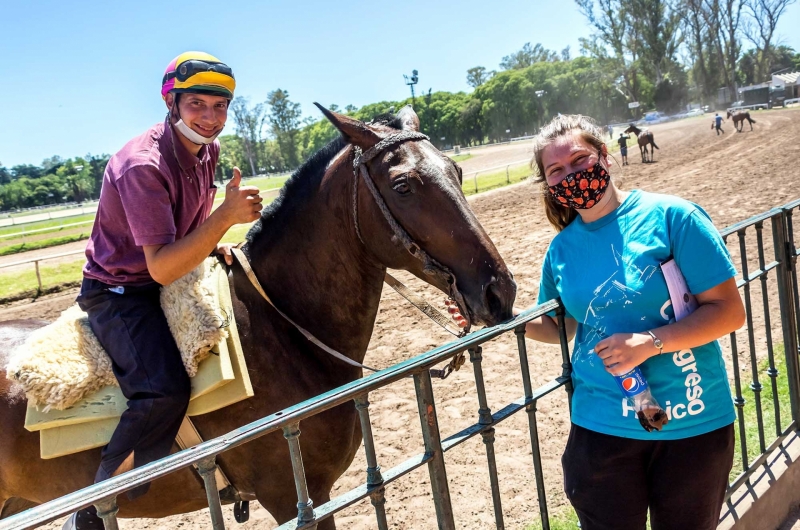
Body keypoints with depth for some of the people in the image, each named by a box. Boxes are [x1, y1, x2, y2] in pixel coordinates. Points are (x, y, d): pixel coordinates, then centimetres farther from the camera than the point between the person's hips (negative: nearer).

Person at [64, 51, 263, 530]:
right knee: (166, 389, -31)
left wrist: (216, 244, -4)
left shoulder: (207, 149, -1)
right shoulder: (143, 165, -27)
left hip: (172, 277, 9)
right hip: (119, 294, -9)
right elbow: (162, 268, -32)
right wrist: (226, 217, -39)